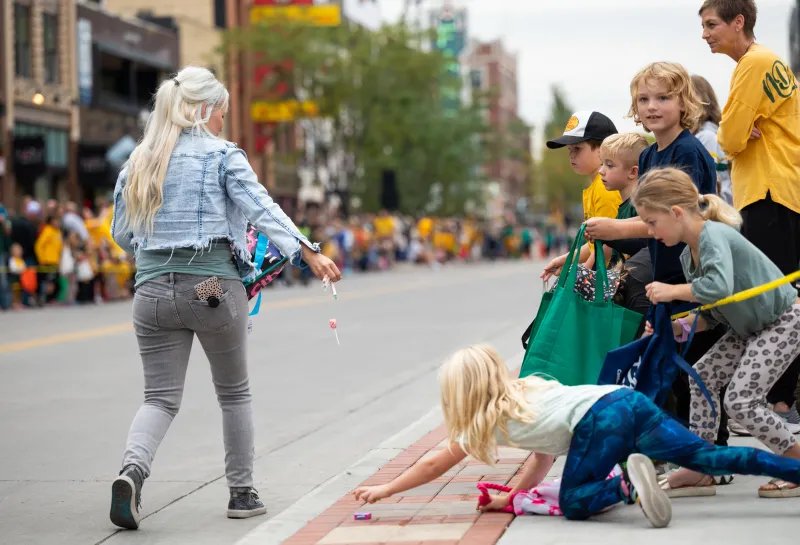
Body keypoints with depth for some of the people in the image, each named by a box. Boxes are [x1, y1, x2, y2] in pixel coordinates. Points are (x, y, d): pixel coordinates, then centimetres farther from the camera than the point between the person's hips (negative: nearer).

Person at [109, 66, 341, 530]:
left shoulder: (137, 162, 11)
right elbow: (262, 209, -16)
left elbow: (122, 234, 15)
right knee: (235, 393, 14)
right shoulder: (222, 156, -3)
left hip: (154, 288, 3)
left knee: (161, 397, 5)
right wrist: (308, 252, -23)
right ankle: (242, 492, 19)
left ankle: (132, 470, -22)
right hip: (215, 286, -3)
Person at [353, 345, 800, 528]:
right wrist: (513, 497, 41)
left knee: (573, 504, 6)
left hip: (601, 421, -7)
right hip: (627, 400, 7)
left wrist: (384, 490, 30)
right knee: (707, 456, -1)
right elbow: (545, 457, 36)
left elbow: (435, 466, 21)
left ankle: (628, 484, -21)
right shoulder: (525, 392, 31)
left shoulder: (490, 418, 12)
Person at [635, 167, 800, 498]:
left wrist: (672, 292, -30)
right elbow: (710, 314, 9)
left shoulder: (714, 235, -25)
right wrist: (676, 328, -8)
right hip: (751, 326, 10)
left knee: (740, 401, -14)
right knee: (703, 376, 8)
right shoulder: (688, 256, 5)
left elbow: (719, 286, -44)